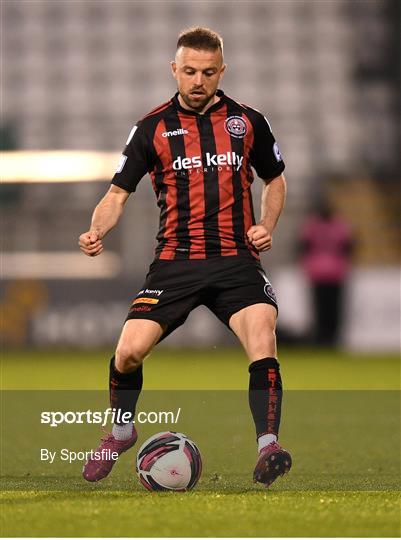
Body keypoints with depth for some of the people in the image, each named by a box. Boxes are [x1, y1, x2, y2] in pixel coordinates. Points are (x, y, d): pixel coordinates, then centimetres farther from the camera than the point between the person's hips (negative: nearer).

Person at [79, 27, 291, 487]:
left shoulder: (248, 122, 8)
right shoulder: (153, 128, 5)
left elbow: (275, 180, 22)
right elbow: (119, 191, 7)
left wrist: (266, 225, 4)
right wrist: (97, 231, -13)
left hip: (236, 259, 0)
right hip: (175, 260, 0)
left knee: (262, 340, -25)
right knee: (129, 351, -12)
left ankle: (268, 448, -23)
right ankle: (121, 430, 18)